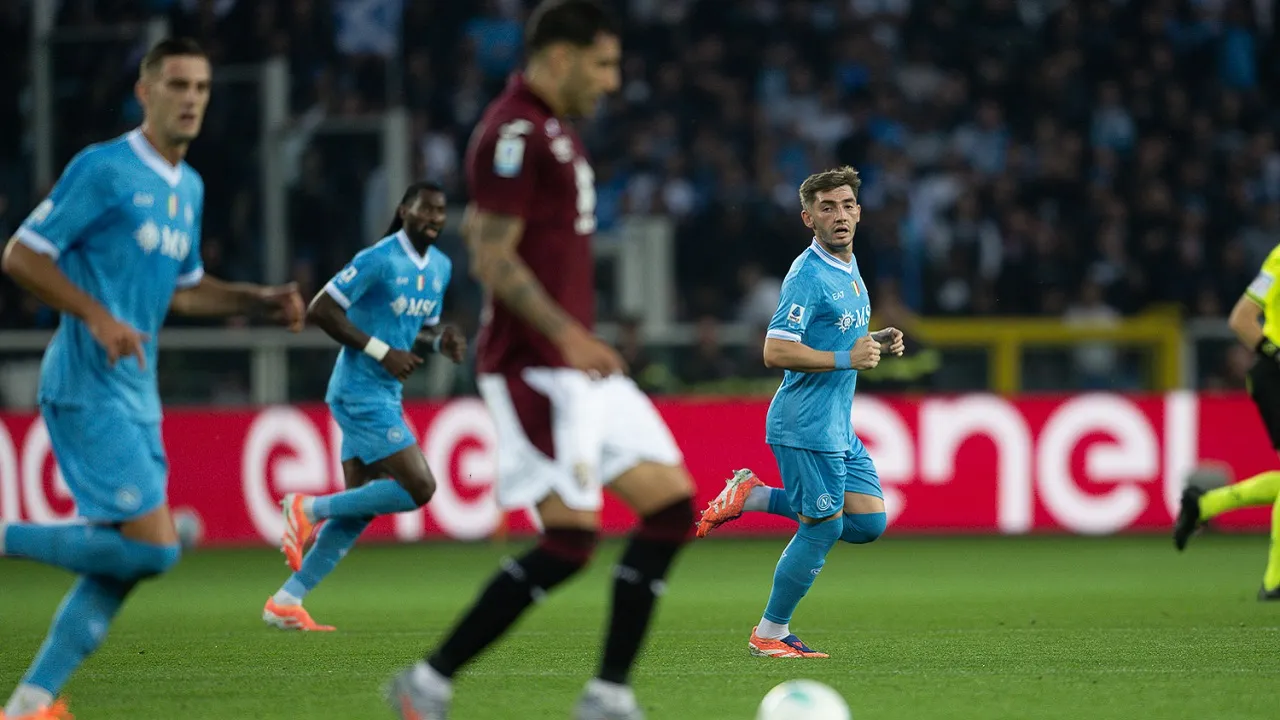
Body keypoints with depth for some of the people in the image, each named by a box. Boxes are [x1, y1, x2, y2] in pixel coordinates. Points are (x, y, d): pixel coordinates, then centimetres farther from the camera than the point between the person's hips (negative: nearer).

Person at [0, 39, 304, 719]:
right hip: (89, 390, -9)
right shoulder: (103, 169, -10)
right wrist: (99, 318, -20)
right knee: (152, 547, -16)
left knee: (120, 562, 4)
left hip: (137, 394, 9)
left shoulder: (189, 188, 16)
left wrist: (263, 300, 15)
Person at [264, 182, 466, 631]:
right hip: (361, 392, -9)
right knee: (418, 487, -16)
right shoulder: (379, 260, -14)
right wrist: (382, 352, -20)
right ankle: (310, 509, -2)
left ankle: (286, 601, 12)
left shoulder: (441, 268, 12)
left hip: (384, 396, 9)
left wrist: (443, 340, 0)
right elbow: (320, 310, -16)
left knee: (358, 510, 7)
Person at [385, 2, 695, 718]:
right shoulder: (513, 134, -14)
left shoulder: (554, 129, 17)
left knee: (673, 507, 3)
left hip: (579, 364, 10)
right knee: (571, 538, -14)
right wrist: (567, 336, -25)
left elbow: (478, 227, 27)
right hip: (536, 368, -10)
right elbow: (492, 258, -19)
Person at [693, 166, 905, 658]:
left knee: (869, 521, 6)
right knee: (823, 528, -4)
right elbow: (776, 352, -22)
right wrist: (847, 359, -23)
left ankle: (754, 497, 14)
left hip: (838, 425, 9)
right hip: (807, 424, -9)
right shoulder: (808, 275, -16)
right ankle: (770, 635, 10)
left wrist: (876, 341, 9)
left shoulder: (849, 268, 14)